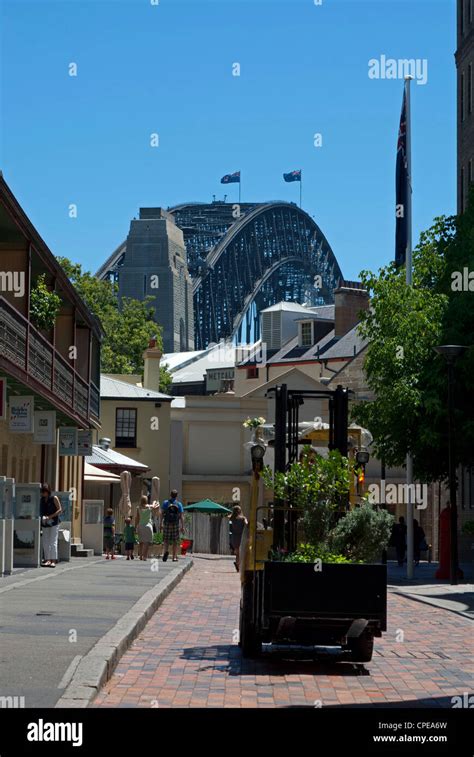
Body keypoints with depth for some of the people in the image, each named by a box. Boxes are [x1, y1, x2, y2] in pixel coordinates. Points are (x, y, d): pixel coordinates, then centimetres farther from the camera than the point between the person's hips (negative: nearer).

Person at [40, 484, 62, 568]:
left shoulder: (54, 499, -4)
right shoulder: (41, 500, 9)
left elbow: (60, 510, -5)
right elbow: (41, 511, 17)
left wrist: (50, 517, -14)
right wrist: (42, 517, -5)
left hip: (54, 523, -5)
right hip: (45, 524, 5)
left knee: (53, 542, -9)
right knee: (45, 542, 4)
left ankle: (54, 561, -10)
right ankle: (47, 560, 9)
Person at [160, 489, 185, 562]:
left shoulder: (165, 503, 3)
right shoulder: (179, 504, 1)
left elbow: (161, 514, -1)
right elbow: (182, 516, -2)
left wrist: (161, 524, 2)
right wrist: (182, 527, 0)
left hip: (167, 524, 0)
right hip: (176, 524, 0)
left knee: (166, 540, 7)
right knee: (175, 542, 7)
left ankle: (166, 551, -21)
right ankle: (174, 557, 6)